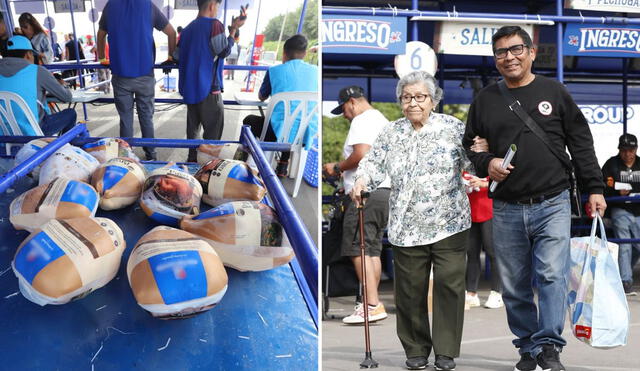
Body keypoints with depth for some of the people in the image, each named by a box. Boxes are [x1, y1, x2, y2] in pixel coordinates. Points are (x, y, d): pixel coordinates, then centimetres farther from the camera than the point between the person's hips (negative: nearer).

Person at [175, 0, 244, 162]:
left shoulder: (188, 28, 12)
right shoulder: (214, 24, -11)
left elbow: (179, 56, 16)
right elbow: (224, 51, -9)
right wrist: (234, 30, -2)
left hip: (189, 88, 8)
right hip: (208, 88, -8)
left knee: (193, 126, 14)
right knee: (213, 130, -2)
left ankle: (192, 160, 18)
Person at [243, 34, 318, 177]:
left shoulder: (274, 71, 0)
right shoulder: (315, 71, 7)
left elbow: (261, 97, 17)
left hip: (280, 133, -3)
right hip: (308, 134, 3)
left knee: (249, 120, 29)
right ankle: (283, 166, 36)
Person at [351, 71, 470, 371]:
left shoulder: (452, 127, 3)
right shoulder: (390, 133, 10)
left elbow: (472, 159, -2)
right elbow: (374, 161, 4)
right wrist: (361, 180, -16)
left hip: (449, 223, -2)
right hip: (406, 228, 2)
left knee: (449, 284, -3)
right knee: (410, 289, 5)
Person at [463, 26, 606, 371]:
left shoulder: (554, 92, 5)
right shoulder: (485, 100, 9)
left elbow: (581, 143, 7)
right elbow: (469, 145, 16)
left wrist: (594, 188, 3)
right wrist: (486, 163, -5)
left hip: (552, 204, -2)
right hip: (506, 210, 2)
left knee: (552, 275, -12)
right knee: (514, 286, 6)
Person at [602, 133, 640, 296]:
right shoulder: (612, 164, 3)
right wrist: (617, 192, -19)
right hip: (621, 211, -4)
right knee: (624, 246, -9)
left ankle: (623, 271, 28)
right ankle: (626, 281, -6)